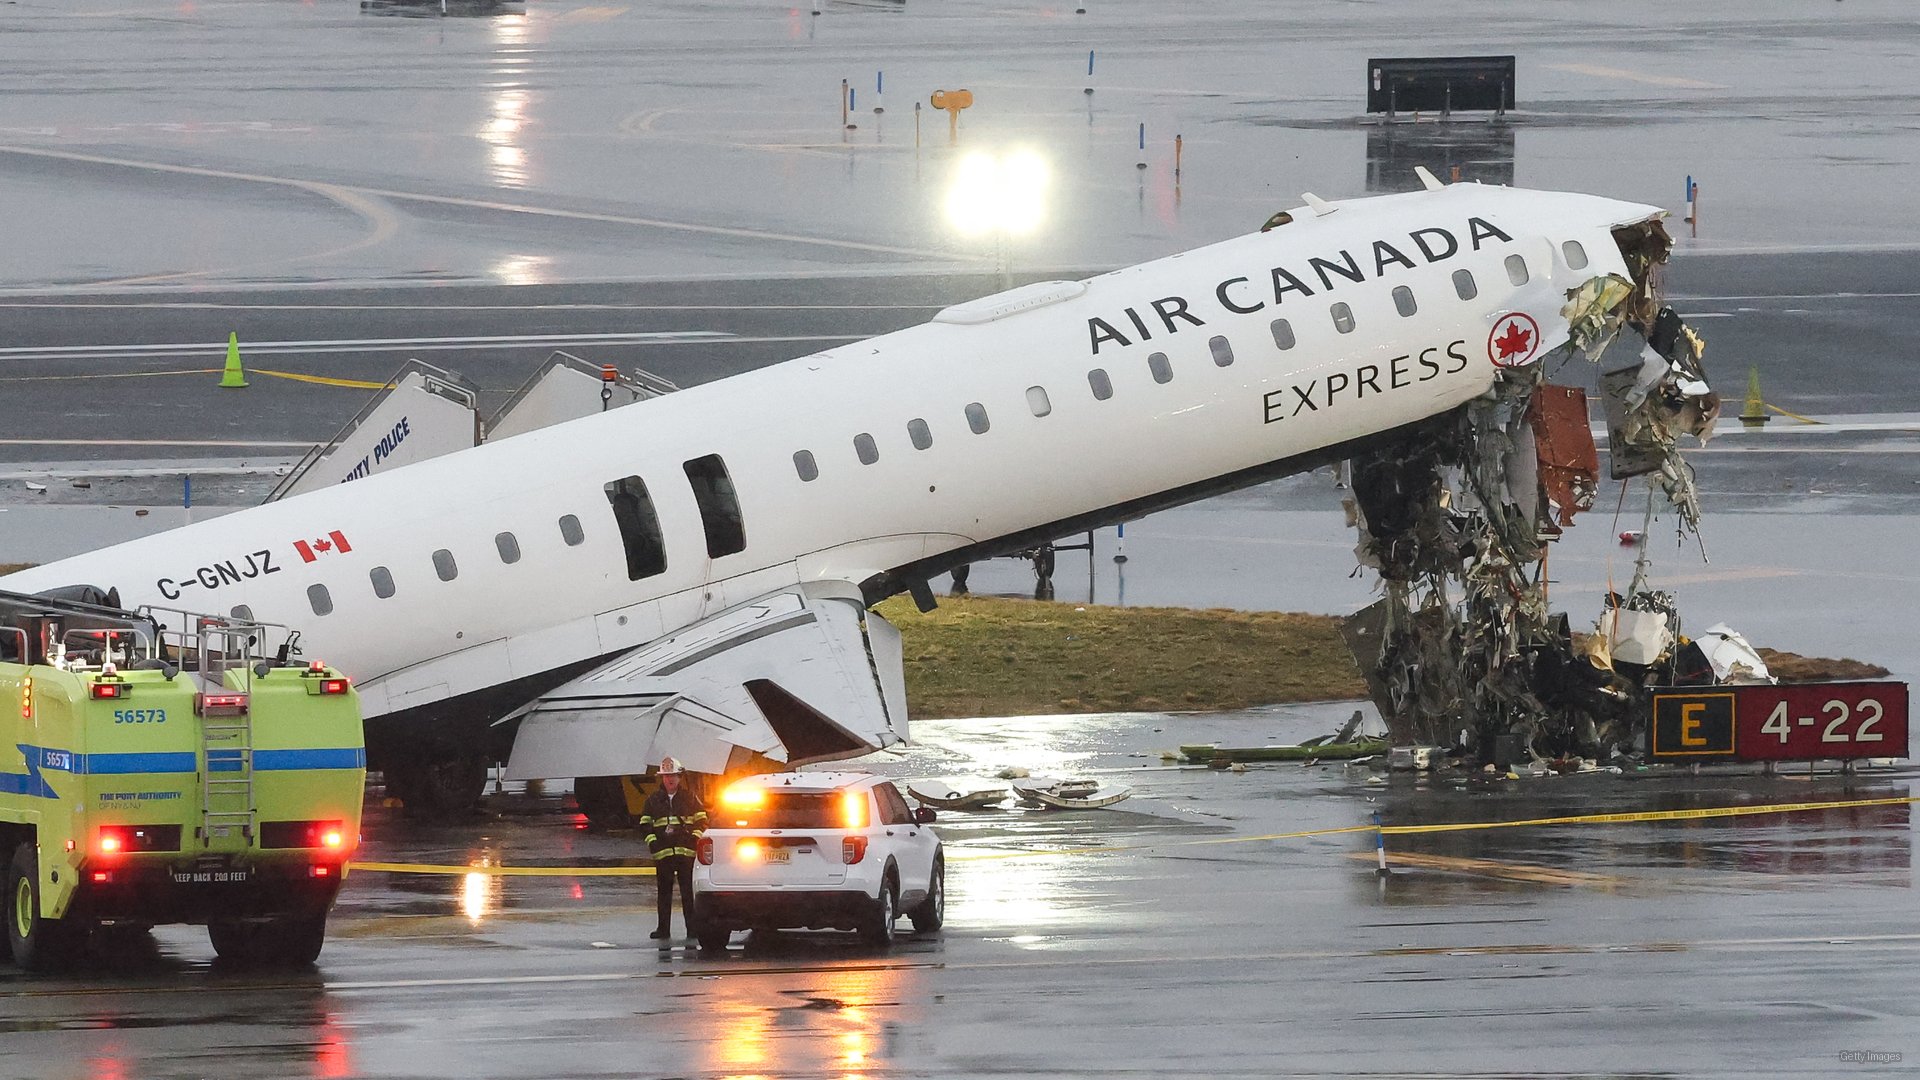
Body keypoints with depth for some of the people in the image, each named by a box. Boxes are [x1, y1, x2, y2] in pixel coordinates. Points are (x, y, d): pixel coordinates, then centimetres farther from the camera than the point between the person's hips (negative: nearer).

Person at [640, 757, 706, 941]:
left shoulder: (689, 798, 7)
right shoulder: (654, 800, 10)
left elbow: (701, 820, 10)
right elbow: (645, 823, 13)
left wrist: (695, 837, -4)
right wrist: (651, 841, -1)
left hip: (686, 851, -1)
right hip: (663, 853, 1)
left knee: (688, 892, -2)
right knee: (664, 892, 3)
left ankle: (692, 927, 1)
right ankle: (664, 929, 7)